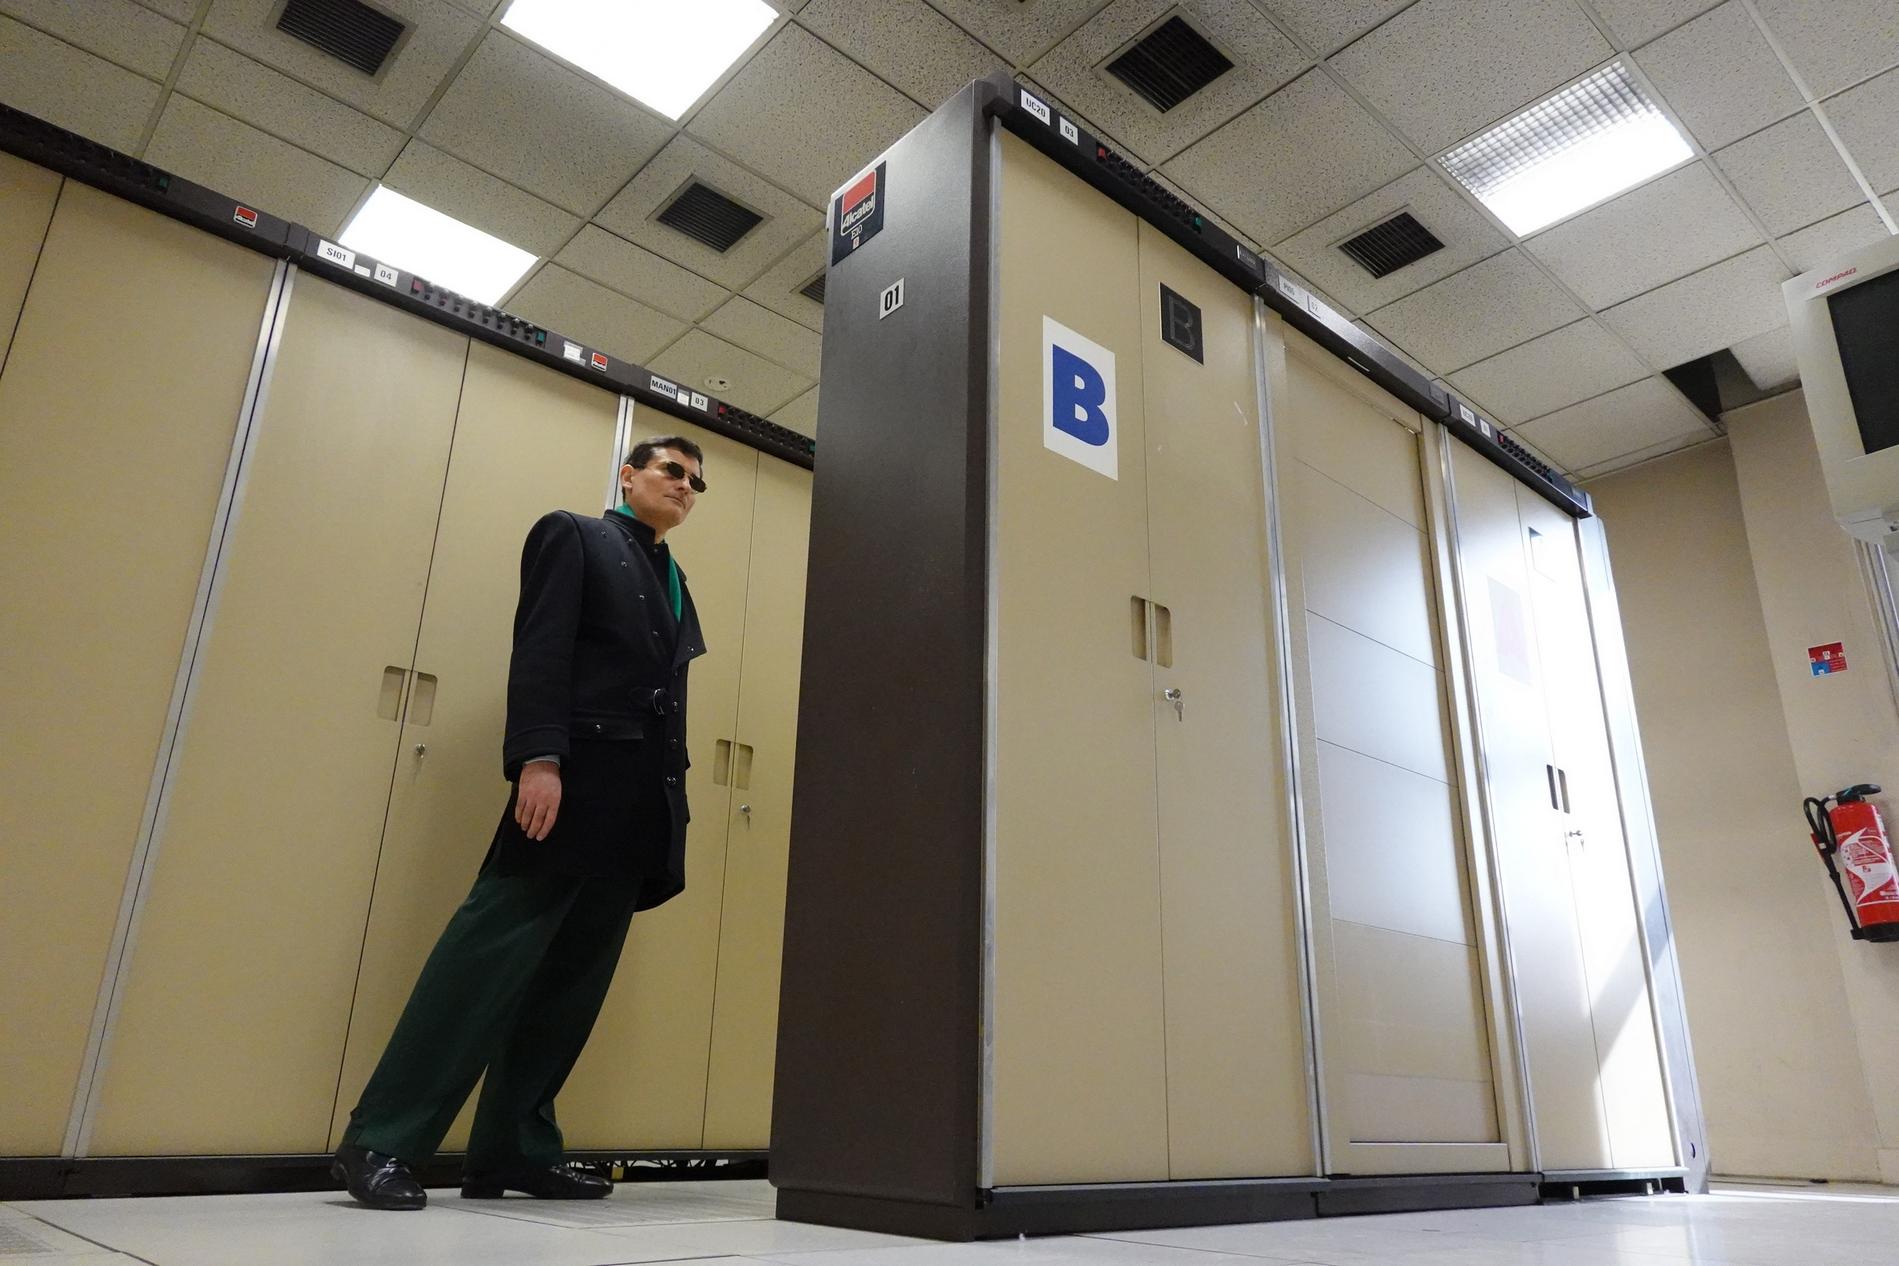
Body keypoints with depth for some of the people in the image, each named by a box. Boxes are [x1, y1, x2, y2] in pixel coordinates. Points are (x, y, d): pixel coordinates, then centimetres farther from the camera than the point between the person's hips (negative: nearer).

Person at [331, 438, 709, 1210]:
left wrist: (671, 805, 11)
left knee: (572, 981, 5)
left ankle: (513, 1151, 11)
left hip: (643, 803, 7)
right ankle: (380, 1142, -1)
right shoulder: (572, 536, 8)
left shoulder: (675, 582, 25)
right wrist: (538, 759, -19)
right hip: (574, 779, -6)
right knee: (492, 954, -8)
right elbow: (539, 649, -6)